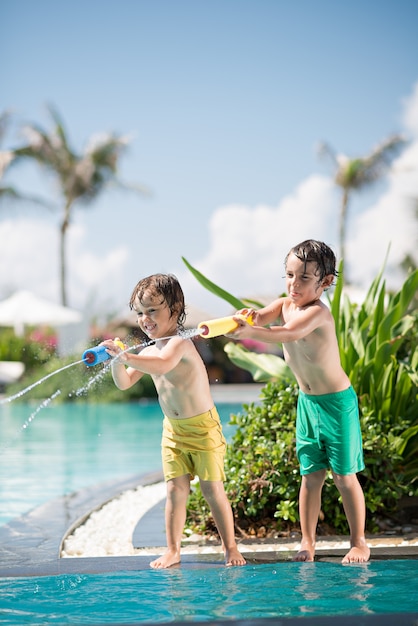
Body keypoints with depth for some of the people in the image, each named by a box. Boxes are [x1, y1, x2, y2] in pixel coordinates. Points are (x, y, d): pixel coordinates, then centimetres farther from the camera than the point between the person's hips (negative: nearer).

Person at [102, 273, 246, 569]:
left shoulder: (180, 344, -21)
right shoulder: (149, 351, 6)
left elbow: (162, 365, -43)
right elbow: (124, 382, 7)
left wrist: (125, 356, -46)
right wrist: (117, 361, -12)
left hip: (203, 428, -7)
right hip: (173, 431, 7)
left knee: (213, 489, 0)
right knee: (176, 490, 4)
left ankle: (230, 547, 12)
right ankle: (173, 550, 10)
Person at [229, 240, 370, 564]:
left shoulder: (318, 312, -24)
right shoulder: (284, 305, -1)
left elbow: (291, 333, -43)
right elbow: (260, 317, -19)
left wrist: (252, 332, -57)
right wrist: (248, 316, -43)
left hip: (337, 402, -6)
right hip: (306, 402, 6)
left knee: (344, 476, 2)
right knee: (311, 474, 9)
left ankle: (359, 543, 14)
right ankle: (307, 543, 15)